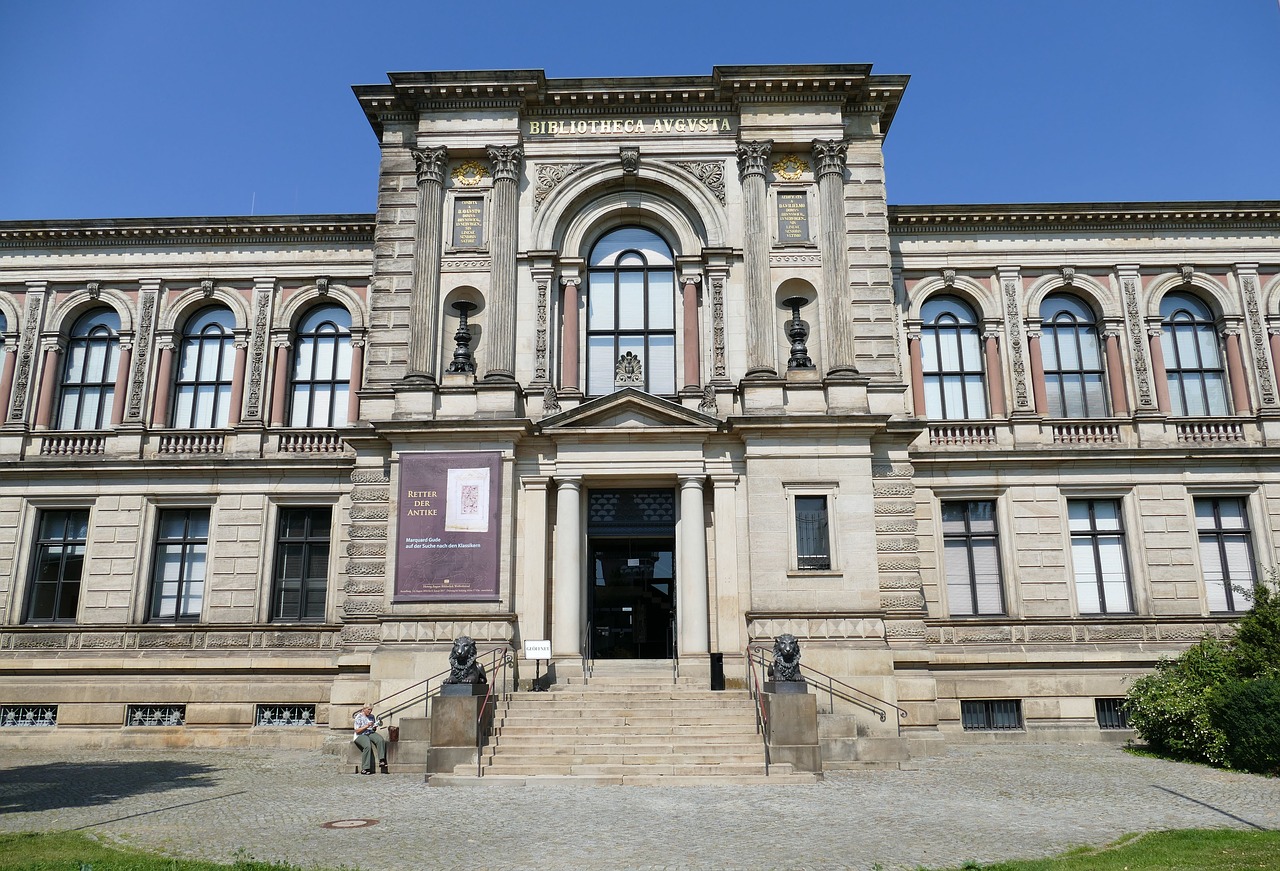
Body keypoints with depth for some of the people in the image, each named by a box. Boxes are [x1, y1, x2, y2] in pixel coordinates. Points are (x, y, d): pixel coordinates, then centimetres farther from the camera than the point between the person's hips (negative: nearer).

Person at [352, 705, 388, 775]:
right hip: (361, 735, -5)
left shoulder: (372, 716, 16)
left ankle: (381, 761, -33)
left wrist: (374, 727, 0)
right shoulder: (359, 717, -2)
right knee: (368, 746, -36)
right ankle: (365, 768, -32)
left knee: (381, 740, -28)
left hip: (371, 733, 5)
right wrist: (367, 726, -17)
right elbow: (357, 731, -9)